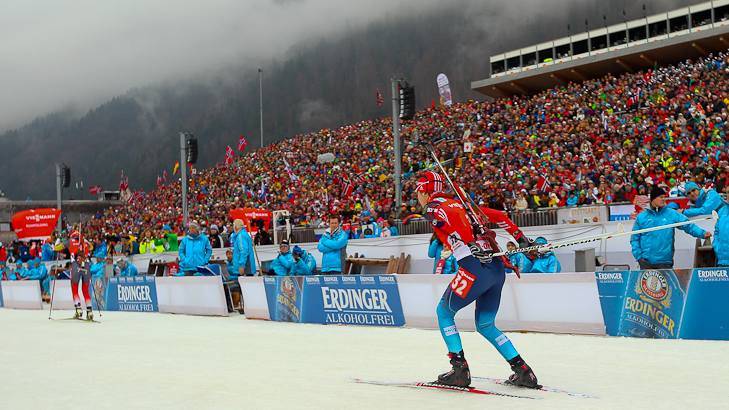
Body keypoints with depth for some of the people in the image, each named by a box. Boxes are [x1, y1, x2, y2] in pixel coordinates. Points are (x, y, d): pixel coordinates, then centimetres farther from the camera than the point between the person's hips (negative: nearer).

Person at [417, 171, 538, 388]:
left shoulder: (433, 208, 4)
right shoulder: (458, 203, 25)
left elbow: (453, 218, -19)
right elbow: (496, 215, 24)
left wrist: (471, 244, -22)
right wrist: (519, 236, 27)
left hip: (475, 266, -7)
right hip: (497, 267, 7)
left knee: (444, 312, 12)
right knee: (485, 325, 18)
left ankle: (460, 370, 5)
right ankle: (523, 371, 9)